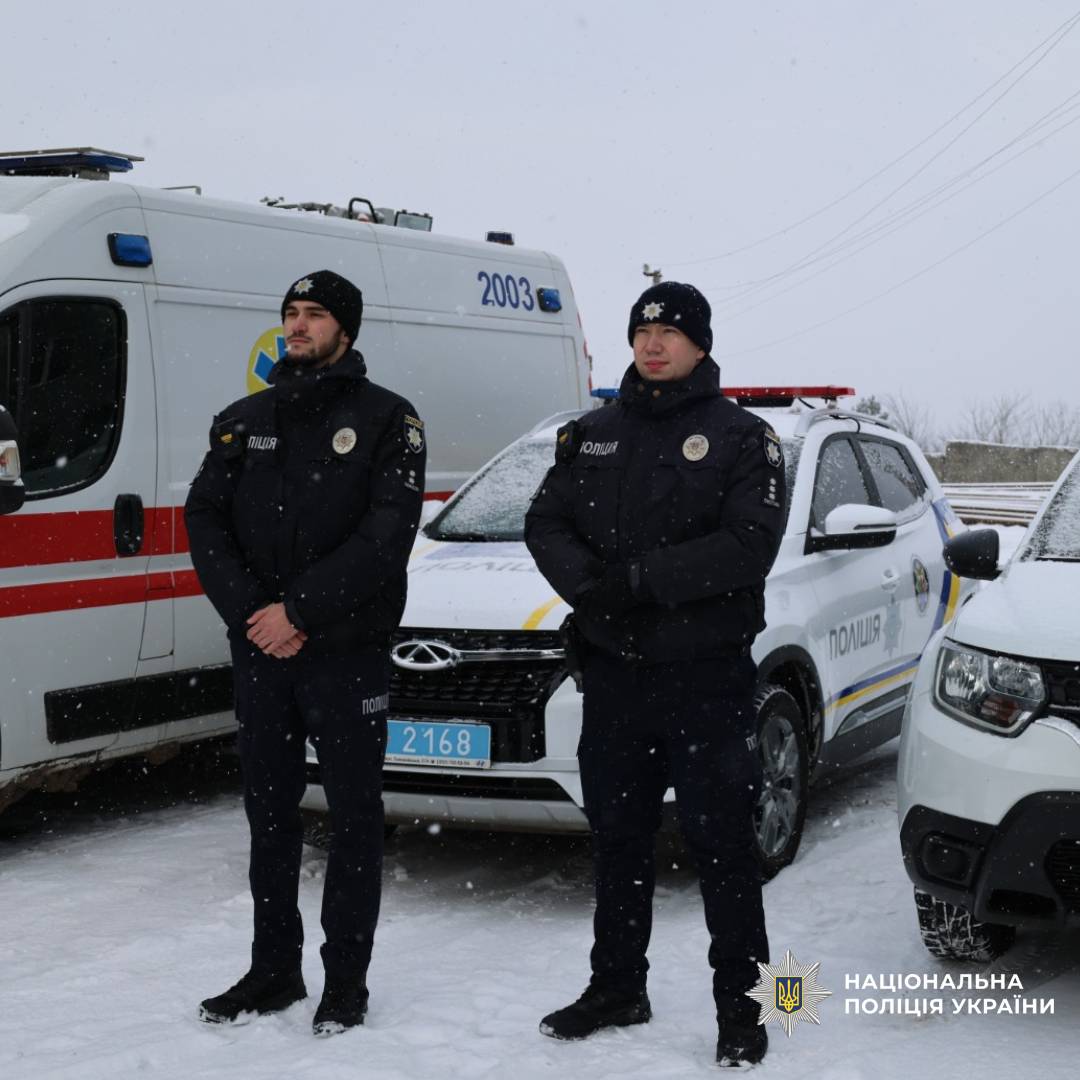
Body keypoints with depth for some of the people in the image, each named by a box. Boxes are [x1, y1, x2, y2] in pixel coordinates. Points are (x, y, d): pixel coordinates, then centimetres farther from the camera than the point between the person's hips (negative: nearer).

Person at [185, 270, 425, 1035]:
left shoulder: (386, 419, -3)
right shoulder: (244, 422, 11)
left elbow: (388, 533, -13)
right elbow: (206, 520, 4)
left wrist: (302, 610, -18)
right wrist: (249, 612, -11)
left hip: (349, 650, -4)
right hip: (258, 652, 5)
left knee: (354, 816, 3)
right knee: (270, 814, 12)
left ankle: (346, 980, 11)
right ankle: (273, 971, 23)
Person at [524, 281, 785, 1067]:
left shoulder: (741, 436, -3)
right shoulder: (592, 435, 12)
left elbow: (749, 546, -15)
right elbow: (546, 524, 5)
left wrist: (641, 577, -20)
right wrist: (590, 587, -15)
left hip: (708, 676, -5)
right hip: (612, 671, 5)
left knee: (722, 841, 0)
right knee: (618, 838, 14)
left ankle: (741, 1006, 9)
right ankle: (617, 988, 28)